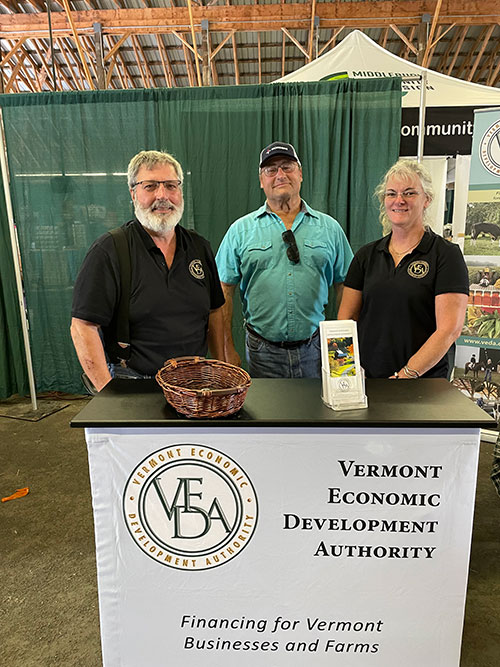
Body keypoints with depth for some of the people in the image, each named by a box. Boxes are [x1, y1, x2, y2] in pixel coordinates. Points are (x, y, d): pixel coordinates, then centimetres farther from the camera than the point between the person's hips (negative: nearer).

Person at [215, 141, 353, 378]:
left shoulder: (329, 228, 6)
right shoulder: (241, 230, 2)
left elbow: (345, 288, 8)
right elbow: (224, 292, 1)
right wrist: (228, 349, -3)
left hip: (316, 350, 1)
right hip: (262, 353, -1)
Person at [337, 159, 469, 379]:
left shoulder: (446, 254, -4)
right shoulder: (366, 255, 7)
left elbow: (449, 329, -12)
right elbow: (346, 317, 6)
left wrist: (406, 375, -19)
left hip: (423, 381, -3)